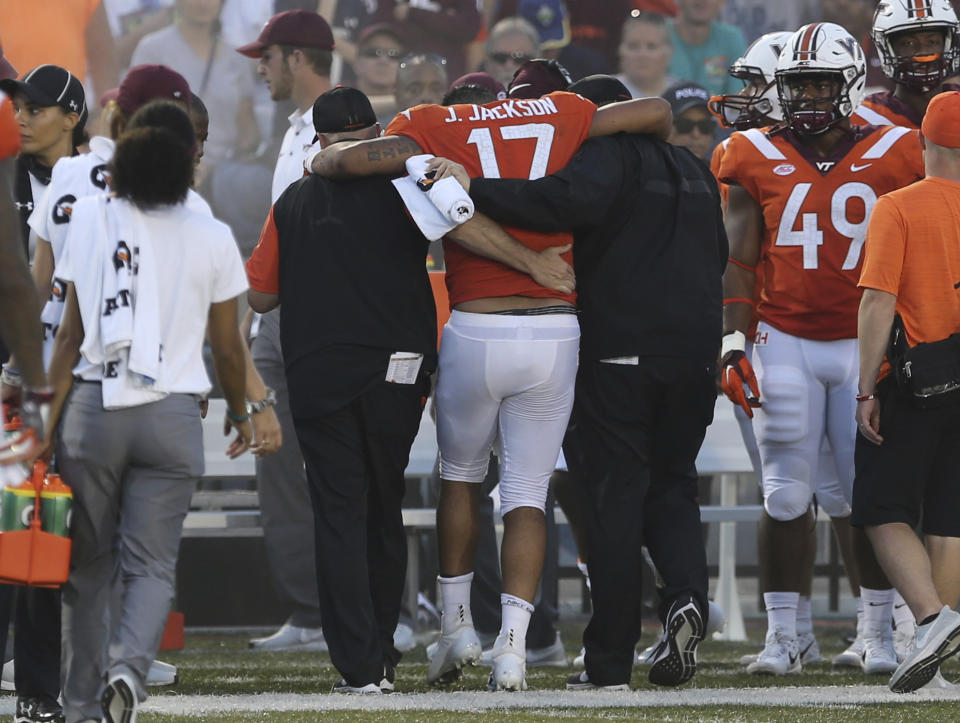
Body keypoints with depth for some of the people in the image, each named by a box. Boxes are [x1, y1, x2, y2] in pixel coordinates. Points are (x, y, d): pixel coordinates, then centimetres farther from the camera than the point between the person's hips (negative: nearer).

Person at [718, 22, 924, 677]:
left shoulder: (892, 157, 1)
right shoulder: (758, 161, 2)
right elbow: (738, 260, 4)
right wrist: (733, 342, -4)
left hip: (866, 345, 0)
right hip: (785, 344, 0)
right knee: (786, 495, -1)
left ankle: (876, 631, 11)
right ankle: (782, 635, 5)